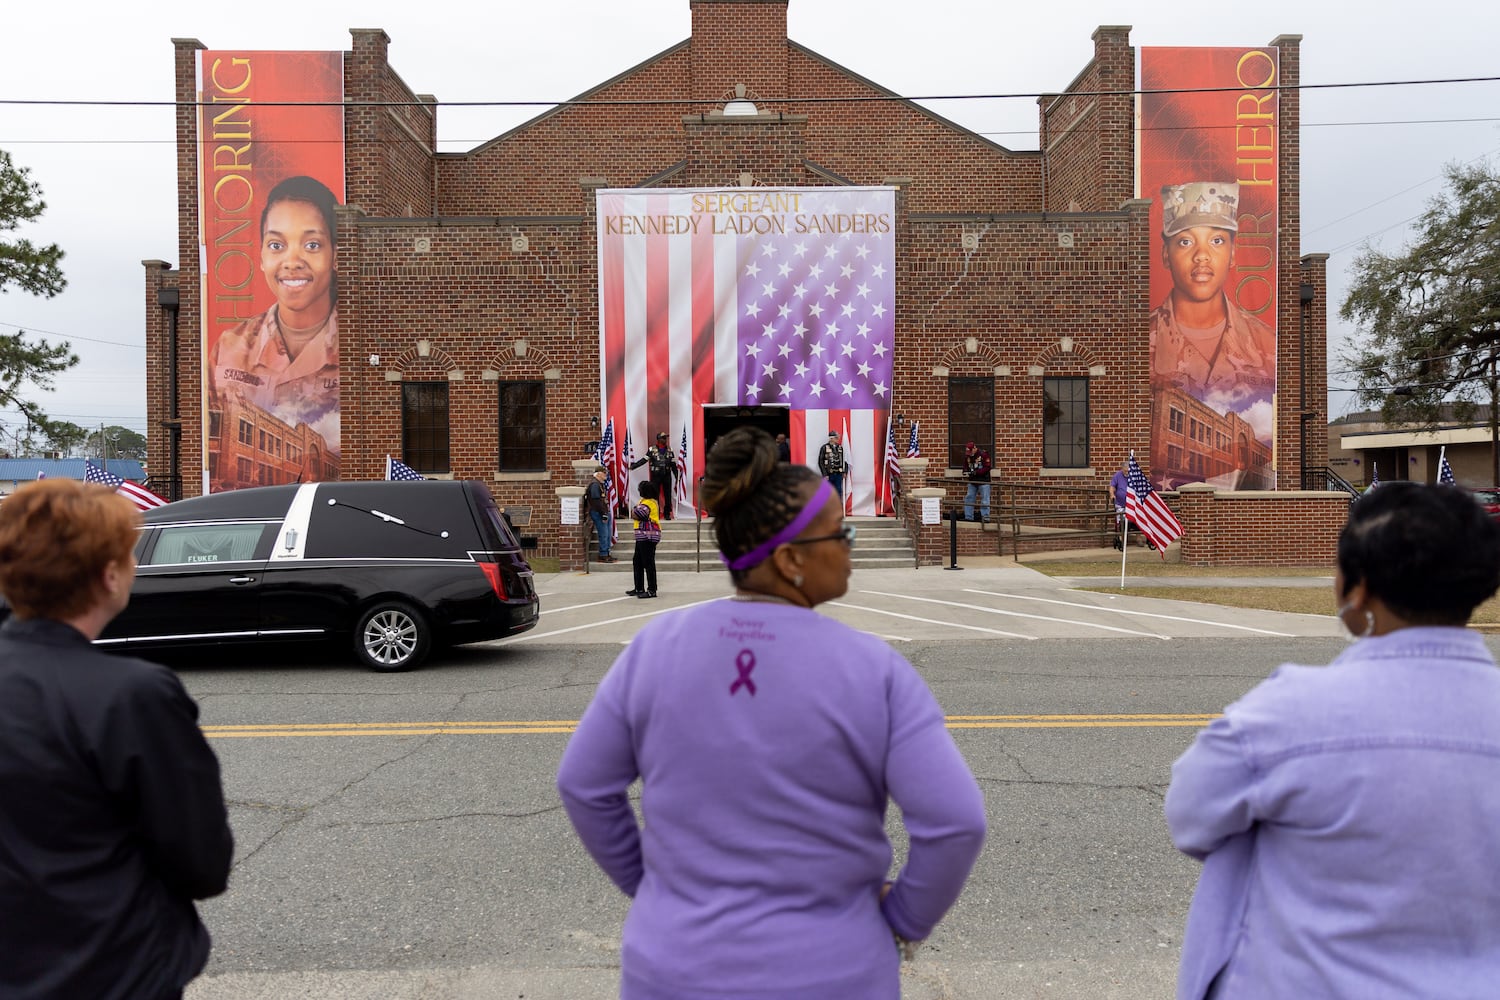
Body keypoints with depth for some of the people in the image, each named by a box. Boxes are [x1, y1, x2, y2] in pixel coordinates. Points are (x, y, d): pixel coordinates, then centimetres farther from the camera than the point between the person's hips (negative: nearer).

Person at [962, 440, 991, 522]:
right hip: (972, 481, 6)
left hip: (983, 481, -6)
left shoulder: (983, 454, -12)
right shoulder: (967, 456, 5)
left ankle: (985, 517, -1)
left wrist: (976, 472, -23)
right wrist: (966, 473, -7)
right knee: (968, 498, 6)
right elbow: (965, 467, 16)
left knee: (984, 500, -5)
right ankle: (968, 517, 13)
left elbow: (987, 468, -15)